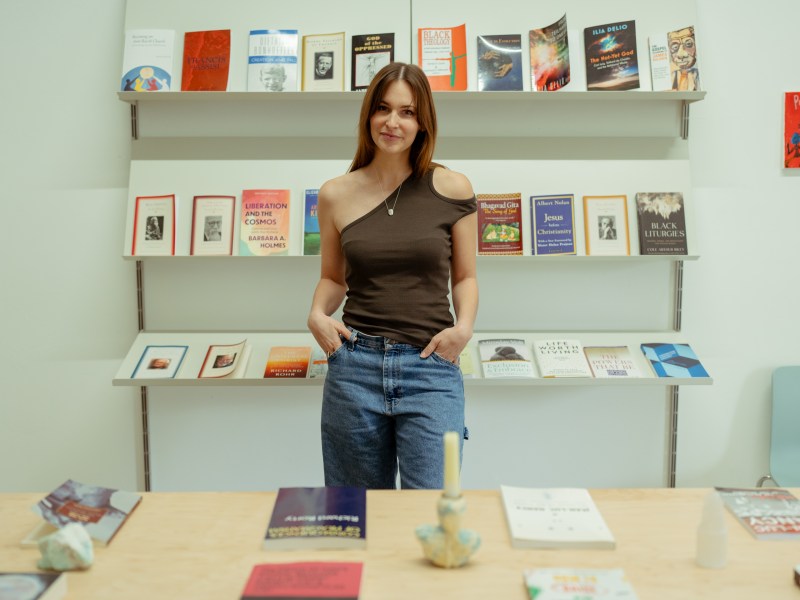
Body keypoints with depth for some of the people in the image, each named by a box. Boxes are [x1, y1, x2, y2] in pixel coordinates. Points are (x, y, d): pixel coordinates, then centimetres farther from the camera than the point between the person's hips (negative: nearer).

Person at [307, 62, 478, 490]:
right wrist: (317, 314, -4)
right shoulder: (336, 195, 4)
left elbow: (464, 276, 7)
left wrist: (464, 326, -10)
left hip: (431, 367, -2)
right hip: (354, 366, 2)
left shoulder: (451, 189, -1)